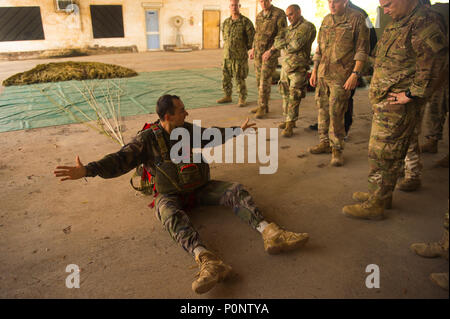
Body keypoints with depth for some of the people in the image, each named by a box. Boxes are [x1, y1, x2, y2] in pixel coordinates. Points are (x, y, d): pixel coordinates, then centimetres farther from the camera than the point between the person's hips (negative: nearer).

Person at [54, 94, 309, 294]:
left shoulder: (188, 130, 8)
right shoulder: (147, 139, -6)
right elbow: (121, 160, -14)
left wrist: (239, 129, 37)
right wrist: (87, 170, -28)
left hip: (199, 188, 5)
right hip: (171, 195, -5)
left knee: (236, 190, -16)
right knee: (171, 214, -39)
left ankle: (270, 234, -33)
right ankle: (208, 262, -61)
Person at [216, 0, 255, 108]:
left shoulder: (246, 21, -7)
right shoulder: (226, 22, 10)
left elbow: (252, 37, -2)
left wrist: (245, 48, 7)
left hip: (240, 57, -6)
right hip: (227, 56, 6)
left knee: (240, 79, -2)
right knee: (226, 78, 11)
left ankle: (242, 99, 10)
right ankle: (227, 96, 25)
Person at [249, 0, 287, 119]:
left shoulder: (279, 14, -10)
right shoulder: (259, 16, 12)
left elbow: (282, 35, -15)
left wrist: (270, 51, -21)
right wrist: (253, 49, 12)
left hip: (271, 53, -7)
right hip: (258, 52, 7)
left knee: (265, 80, -10)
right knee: (259, 79, 9)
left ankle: (262, 108, -2)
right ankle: (264, 106, 19)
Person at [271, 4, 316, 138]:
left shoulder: (307, 26, -9)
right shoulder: (290, 28, 19)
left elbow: (296, 45, -18)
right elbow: (279, 41, 15)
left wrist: (284, 46, -3)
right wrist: (276, 45, -7)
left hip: (298, 67, -8)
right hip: (286, 64, 8)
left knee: (294, 97, -7)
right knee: (285, 94, 13)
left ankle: (289, 125, -4)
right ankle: (288, 119, 26)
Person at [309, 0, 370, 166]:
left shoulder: (357, 18, -4)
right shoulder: (326, 20, 14)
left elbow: (362, 50, -7)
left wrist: (355, 74, -15)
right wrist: (314, 71, 15)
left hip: (341, 76, -6)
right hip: (322, 73, 6)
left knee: (336, 113, -6)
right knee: (323, 109, 10)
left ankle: (337, 148, 5)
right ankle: (325, 142, 23)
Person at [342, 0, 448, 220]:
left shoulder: (421, 24, -17)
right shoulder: (397, 23, 14)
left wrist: (411, 93, -21)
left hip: (397, 106, -10)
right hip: (384, 102, 10)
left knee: (381, 155, -3)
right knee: (390, 154, 17)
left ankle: (375, 205, 8)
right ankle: (382, 195, 31)